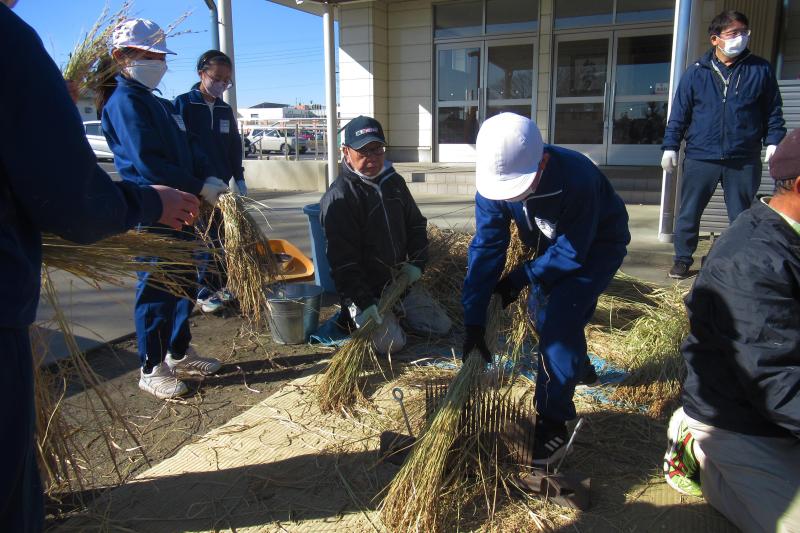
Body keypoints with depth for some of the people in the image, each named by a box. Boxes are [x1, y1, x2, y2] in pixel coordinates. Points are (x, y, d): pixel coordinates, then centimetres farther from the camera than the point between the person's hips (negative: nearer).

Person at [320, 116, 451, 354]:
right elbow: (342, 259, -21)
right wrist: (363, 302, -26)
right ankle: (355, 316, 8)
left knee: (441, 326, 5)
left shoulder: (394, 182, 5)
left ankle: (394, 311, 25)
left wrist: (416, 262, 0)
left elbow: (416, 224, 16)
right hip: (363, 290, -6)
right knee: (391, 343, -21)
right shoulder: (338, 198, -18)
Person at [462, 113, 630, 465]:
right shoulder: (493, 185, -26)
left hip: (598, 245, -6)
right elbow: (485, 250, -25)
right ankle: (579, 368, 47)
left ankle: (553, 424, -9)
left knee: (560, 320, -22)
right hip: (553, 245, 6)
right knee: (541, 313, 16)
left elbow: (572, 253, -30)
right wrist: (474, 323, -27)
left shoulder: (576, 177, -41)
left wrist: (520, 278, -22)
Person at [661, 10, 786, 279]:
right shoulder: (697, 72, 2)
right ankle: (682, 260, 20)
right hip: (700, 158, 0)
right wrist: (670, 146, -1)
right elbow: (679, 113, 4)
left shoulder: (761, 69, 5)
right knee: (688, 214, 5)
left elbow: (773, 112, 9)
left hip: (745, 160, 1)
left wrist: (773, 141, -2)